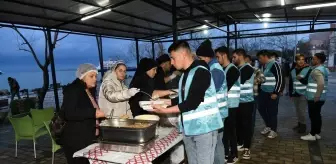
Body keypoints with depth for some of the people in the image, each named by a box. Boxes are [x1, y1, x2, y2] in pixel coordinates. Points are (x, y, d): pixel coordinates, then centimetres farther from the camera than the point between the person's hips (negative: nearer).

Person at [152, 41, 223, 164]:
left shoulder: (201, 72, -16)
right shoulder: (185, 74, 11)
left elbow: (191, 103, -21)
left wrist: (165, 110, -17)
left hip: (204, 127, -8)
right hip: (188, 128, 8)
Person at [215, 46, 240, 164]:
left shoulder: (232, 70, -14)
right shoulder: (222, 69, 12)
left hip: (230, 105, -8)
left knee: (230, 130, 2)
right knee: (224, 129, 14)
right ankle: (225, 153, 28)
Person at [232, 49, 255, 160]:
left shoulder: (247, 68, -11)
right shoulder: (237, 69, 14)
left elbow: (238, 81, -20)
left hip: (246, 102, -7)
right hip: (237, 101, 7)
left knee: (246, 125, 0)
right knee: (238, 124, 14)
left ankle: (247, 148, 10)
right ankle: (240, 144, 28)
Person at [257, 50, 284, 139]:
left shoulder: (274, 65, -13)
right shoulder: (263, 66, 12)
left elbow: (280, 79, -16)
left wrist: (276, 93, -18)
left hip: (272, 93, -8)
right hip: (263, 92, 8)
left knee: (272, 112, 0)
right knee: (261, 109, 12)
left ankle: (273, 131, 15)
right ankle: (268, 126, 30)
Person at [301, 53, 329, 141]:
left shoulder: (317, 70, -18)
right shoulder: (323, 69, 14)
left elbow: (321, 84, -30)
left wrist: (316, 97, -24)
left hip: (314, 98, -10)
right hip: (321, 98, 10)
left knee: (313, 116, -1)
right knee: (317, 115, 16)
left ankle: (312, 135, 8)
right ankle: (317, 134, 24)